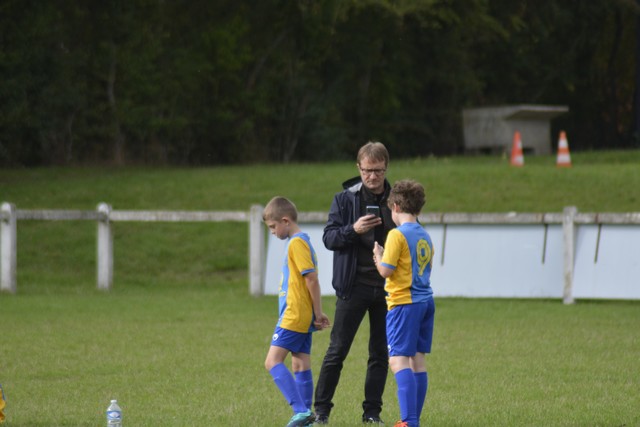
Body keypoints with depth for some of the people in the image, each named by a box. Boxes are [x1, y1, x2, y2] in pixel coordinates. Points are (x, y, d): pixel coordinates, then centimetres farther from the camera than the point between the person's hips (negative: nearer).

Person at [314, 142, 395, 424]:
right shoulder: (345, 199, 1)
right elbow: (328, 238, -2)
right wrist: (353, 229, -19)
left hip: (387, 287, 2)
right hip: (354, 286, -2)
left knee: (380, 353, 6)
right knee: (337, 351, -2)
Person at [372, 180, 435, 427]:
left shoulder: (397, 235, -11)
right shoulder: (425, 237, 13)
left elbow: (386, 270, -15)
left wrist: (378, 256, 6)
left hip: (404, 302, -8)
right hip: (425, 301, 8)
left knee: (398, 360, -11)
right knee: (417, 360, 12)